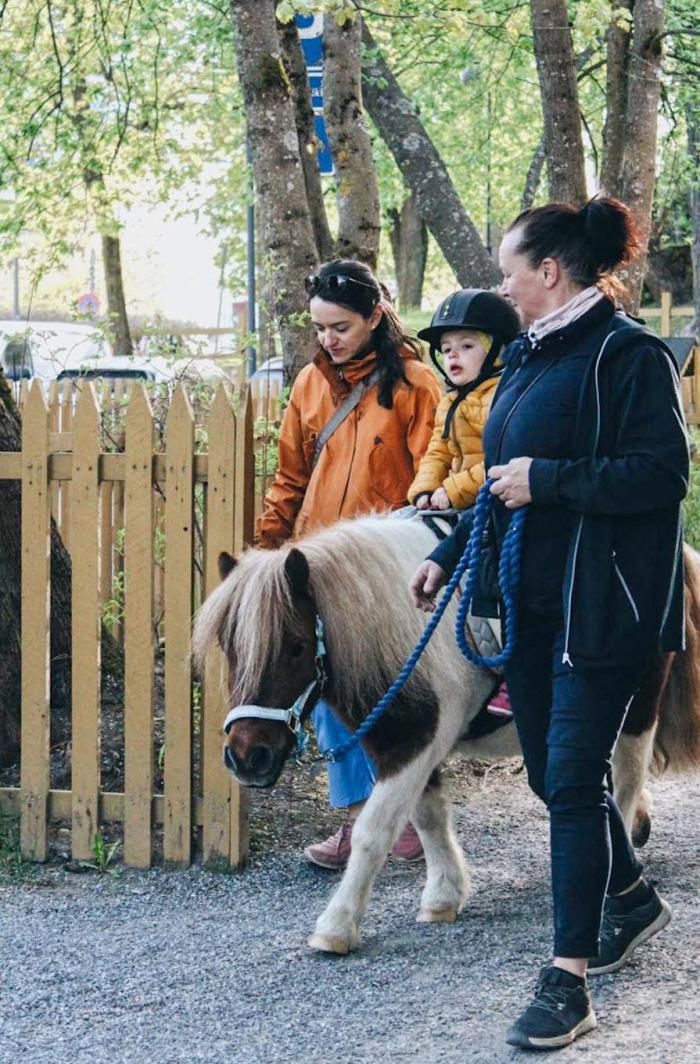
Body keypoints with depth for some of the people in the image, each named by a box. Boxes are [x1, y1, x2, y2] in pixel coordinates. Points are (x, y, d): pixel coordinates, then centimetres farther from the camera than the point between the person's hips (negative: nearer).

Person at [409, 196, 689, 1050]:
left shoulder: (627, 354, -13)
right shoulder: (528, 357, 13)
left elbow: (663, 474, -21)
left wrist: (546, 479, -22)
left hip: (601, 606, -9)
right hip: (533, 597, 9)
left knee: (572, 778, -9)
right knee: (549, 771, 16)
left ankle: (568, 980, -5)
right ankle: (631, 898, 39)